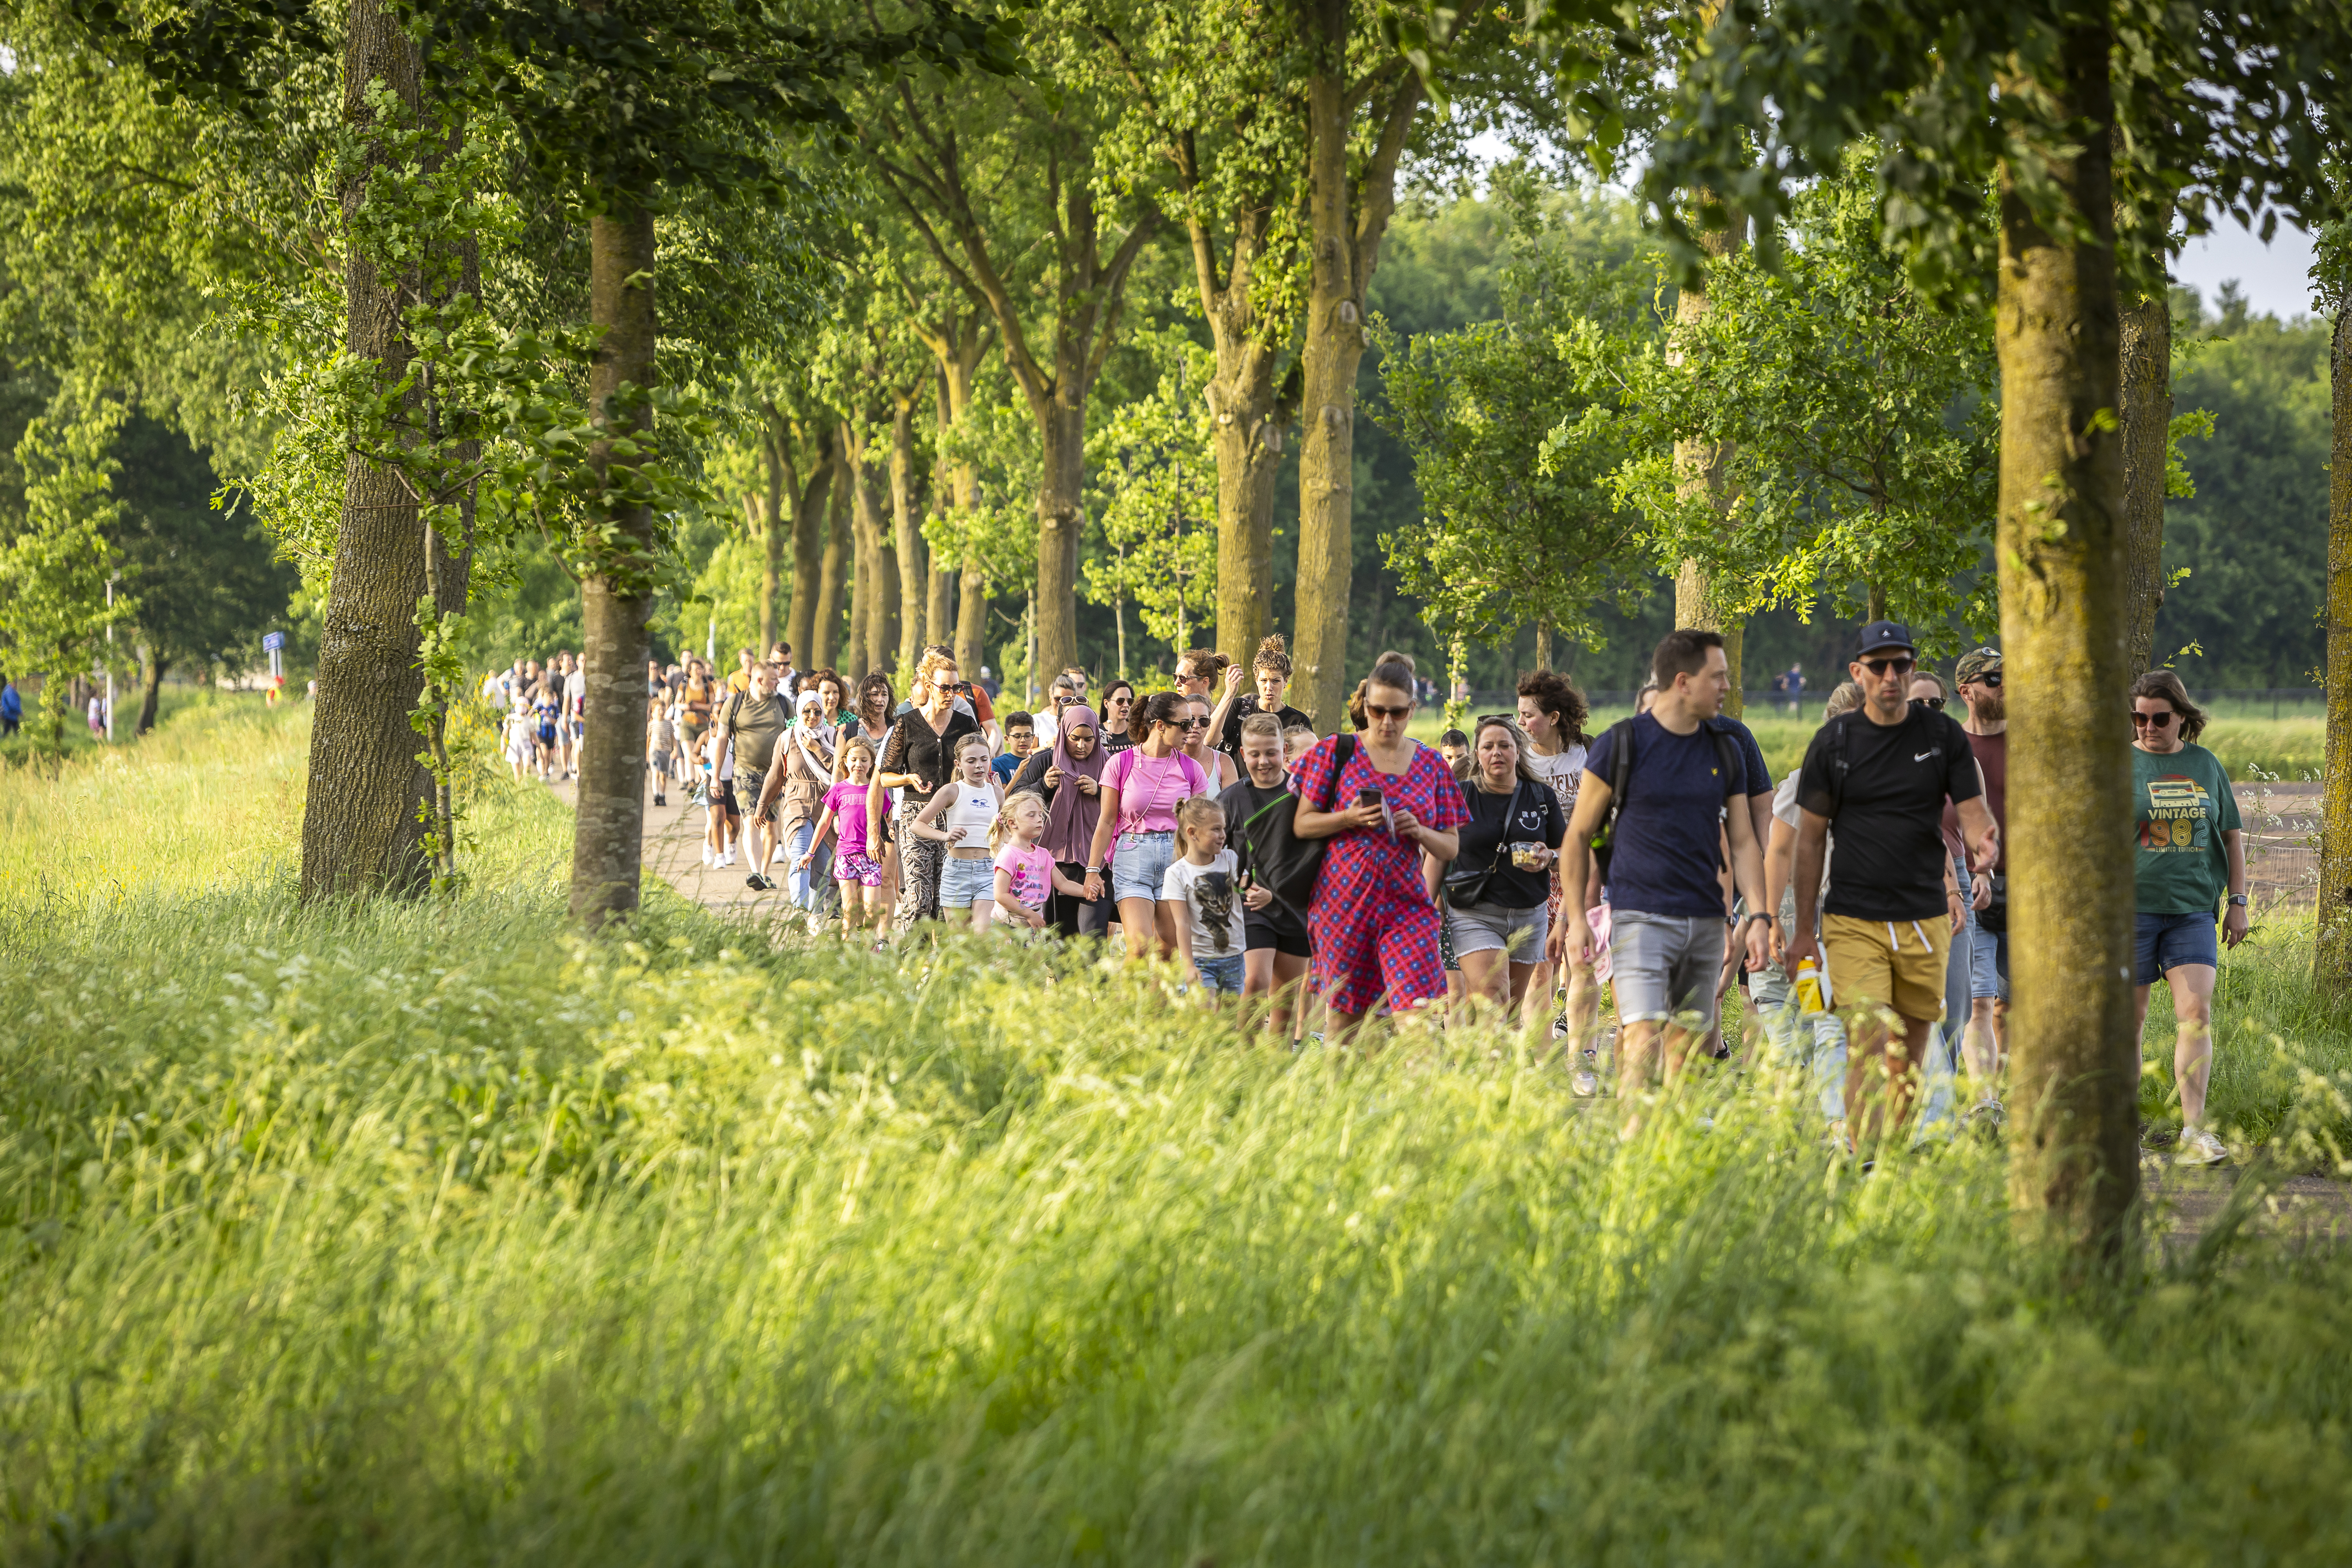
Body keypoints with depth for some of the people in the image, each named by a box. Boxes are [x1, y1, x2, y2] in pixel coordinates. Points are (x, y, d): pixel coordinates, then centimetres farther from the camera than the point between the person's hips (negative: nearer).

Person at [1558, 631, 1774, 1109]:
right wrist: (1575, 918, -3)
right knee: (1642, 1043, -16)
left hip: (1706, 923, 5)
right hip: (1641, 919, -5)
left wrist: (1757, 914, 2)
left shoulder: (1726, 752, 11)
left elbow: (1743, 841, 14)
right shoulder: (1621, 745, -4)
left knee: (1688, 1049, 8)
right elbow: (1579, 834, 2)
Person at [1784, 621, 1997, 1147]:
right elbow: (1811, 837, 7)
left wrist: (1981, 840, -24)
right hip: (1853, 922, -2)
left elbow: (1972, 813, 2)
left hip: (1925, 920, 2)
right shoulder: (1833, 742, 1)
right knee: (1870, 1046, -16)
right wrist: (1804, 926, 5)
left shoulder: (1944, 735, 4)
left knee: (1910, 1049, 8)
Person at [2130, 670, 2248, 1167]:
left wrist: (2238, 901, 10)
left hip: (2192, 911, 2)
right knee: (2128, 1020, 3)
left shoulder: (2206, 765, 10)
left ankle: (2194, 1131, -8)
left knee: (2196, 1013, -9)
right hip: (2132, 909, -2)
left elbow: (2232, 835, 17)